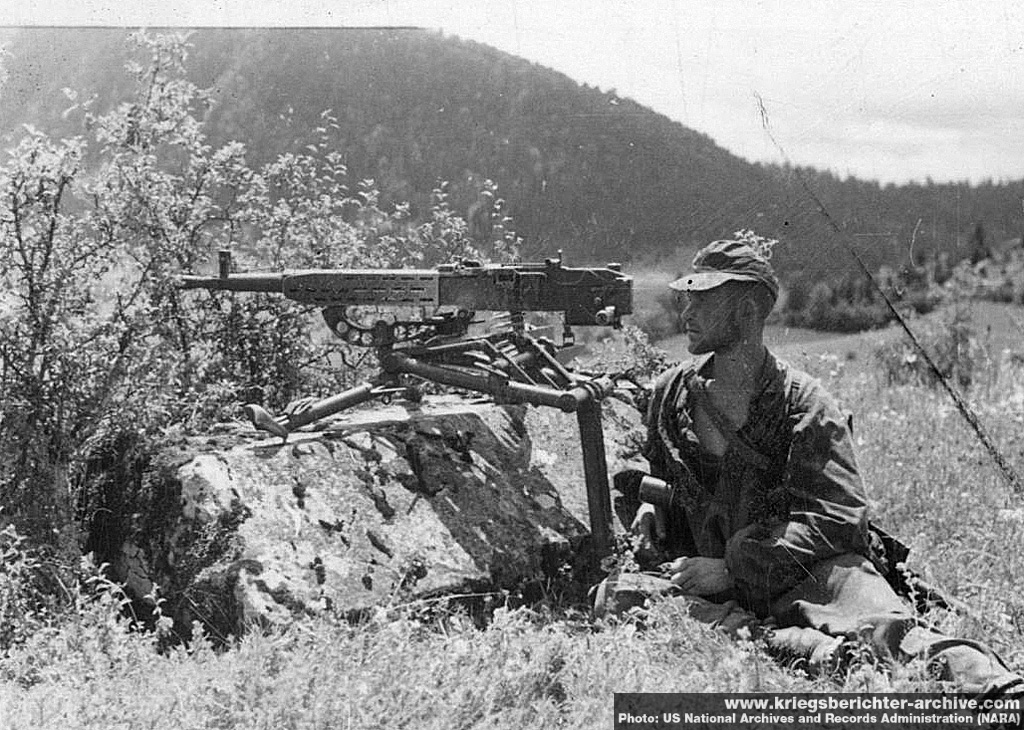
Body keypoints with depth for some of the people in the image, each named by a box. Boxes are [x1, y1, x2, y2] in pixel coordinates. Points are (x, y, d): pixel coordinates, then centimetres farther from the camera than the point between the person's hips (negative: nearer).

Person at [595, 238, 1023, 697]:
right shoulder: (671, 392, 13)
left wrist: (731, 570, -20)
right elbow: (656, 475, 31)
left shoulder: (805, 405, -4)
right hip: (711, 578, 5)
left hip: (808, 575, -4)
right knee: (615, 595, -27)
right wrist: (648, 502, 5)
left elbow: (837, 520, -12)